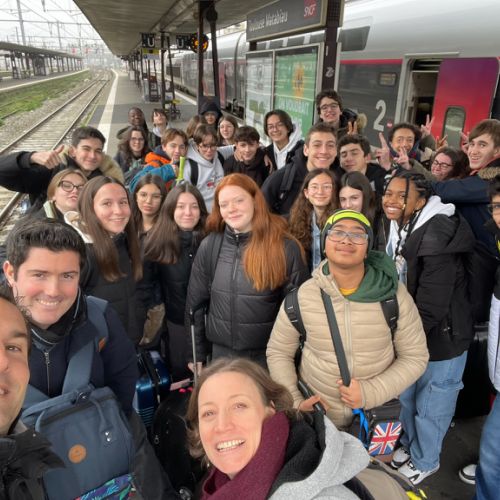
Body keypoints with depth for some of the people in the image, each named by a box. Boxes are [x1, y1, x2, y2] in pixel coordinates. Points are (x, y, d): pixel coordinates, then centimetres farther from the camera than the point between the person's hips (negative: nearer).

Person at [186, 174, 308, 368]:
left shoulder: (286, 248, -12)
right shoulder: (209, 246, -4)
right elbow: (195, 302, 3)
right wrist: (197, 353, 4)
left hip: (269, 354, -2)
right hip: (222, 352, 3)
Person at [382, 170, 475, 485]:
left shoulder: (436, 236, -27)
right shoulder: (400, 230, 1)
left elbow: (430, 308, -27)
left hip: (441, 339, -8)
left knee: (431, 406, 13)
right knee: (407, 396, 24)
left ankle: (425, 461, 37)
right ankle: (410, 445, 48)